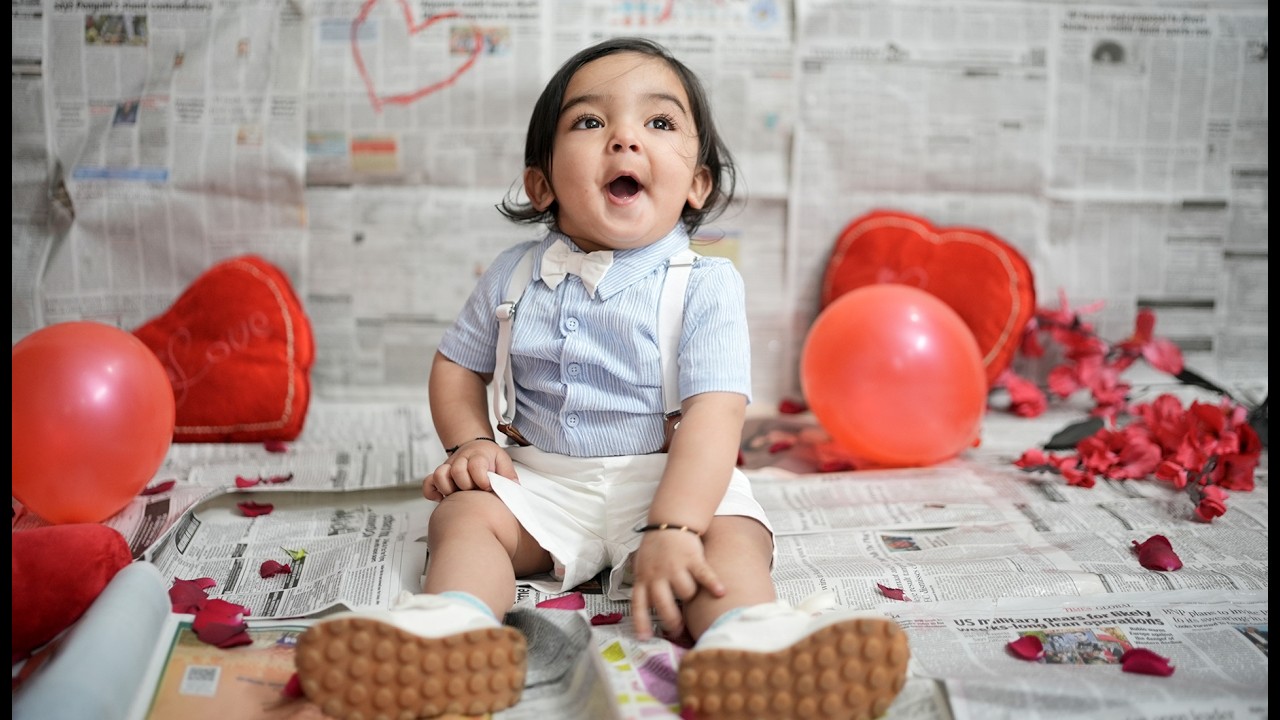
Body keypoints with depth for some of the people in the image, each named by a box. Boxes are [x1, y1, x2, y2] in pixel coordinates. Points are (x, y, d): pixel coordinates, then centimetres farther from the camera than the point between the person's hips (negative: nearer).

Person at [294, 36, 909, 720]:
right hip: (541, 479, 3)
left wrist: (672, 529, -35)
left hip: (669, 481, -3)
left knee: (733, 537, -28)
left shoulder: (707, 284, -11)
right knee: (463, 512, -20)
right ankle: (453, 630, -45)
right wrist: (471, 442, -6)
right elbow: (457, 366, 15)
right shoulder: (514, 275, 1)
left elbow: (714, 415, -22)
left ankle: (751, 648, -54)